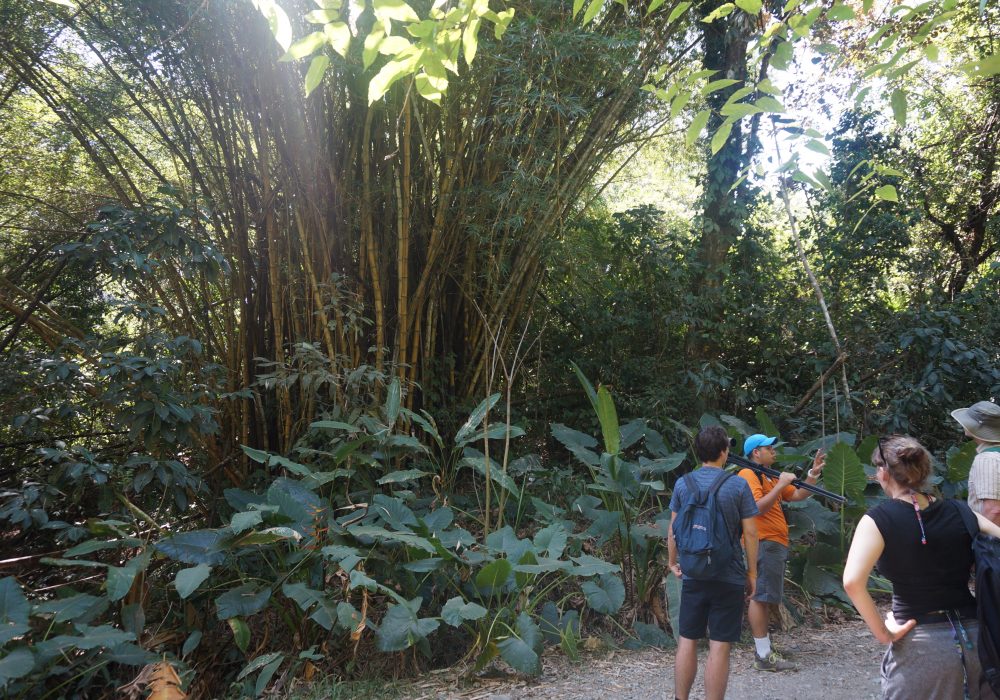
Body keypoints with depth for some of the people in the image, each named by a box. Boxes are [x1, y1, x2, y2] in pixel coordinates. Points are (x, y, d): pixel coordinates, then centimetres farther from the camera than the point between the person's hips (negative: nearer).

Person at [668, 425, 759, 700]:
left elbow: (673, 529, 4)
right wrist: (752, 571, 5)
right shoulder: (738, 485, -8)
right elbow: (749, 533, -6)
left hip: (693, 575, 3)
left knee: (687, 642, 13)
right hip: (729, 577, -3)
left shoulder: (683, 484, 0)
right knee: (719, 647, 2)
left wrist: (673, 563, 16)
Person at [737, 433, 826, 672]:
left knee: (765, 597, 14)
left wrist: (813, 474, 9)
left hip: (775, 544, 11)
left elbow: (798, 495, 19)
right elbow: (758, 507, -23)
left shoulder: (769, 477, 21)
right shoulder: (748, 475, -11)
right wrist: (780, 485, -21)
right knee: (760, 596, -10)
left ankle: (764, 647, 22)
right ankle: (764, 656, -10)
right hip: (764, 543, -11)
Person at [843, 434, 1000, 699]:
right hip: (977, 635, 4)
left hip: (921, 644, -4)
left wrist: (882, 633, -11)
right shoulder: (959, 511, 4)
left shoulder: (879, 519, -9)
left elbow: (853, 581, -22)